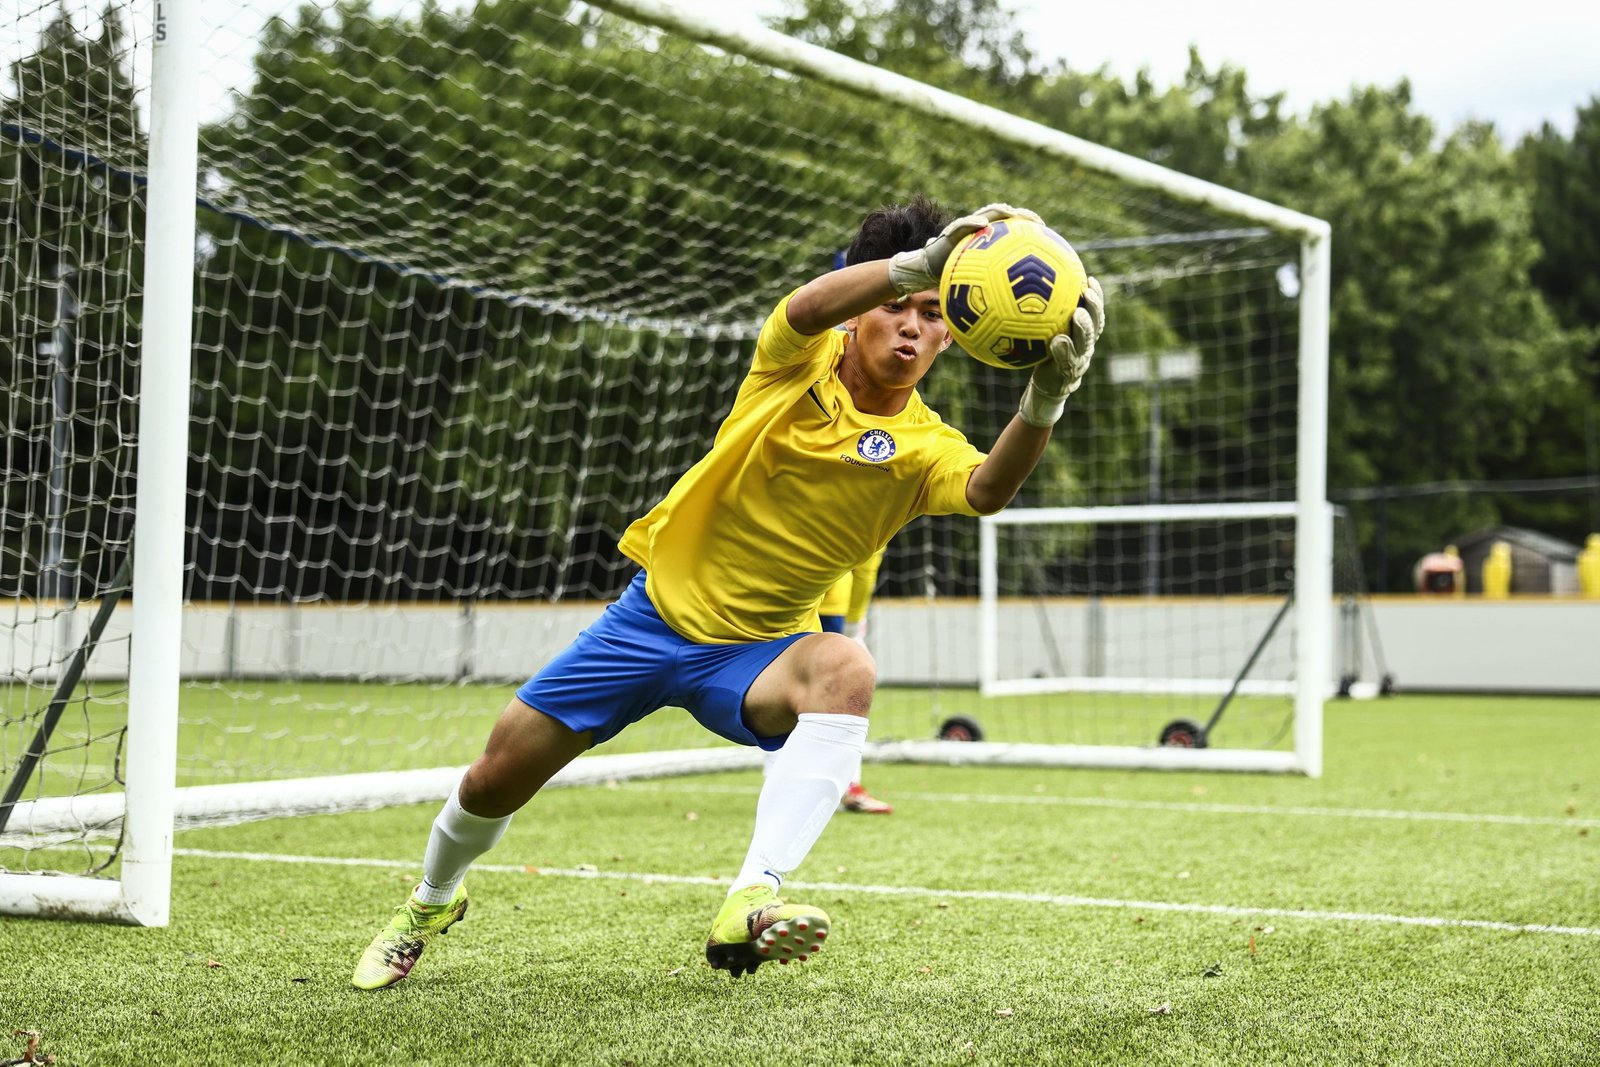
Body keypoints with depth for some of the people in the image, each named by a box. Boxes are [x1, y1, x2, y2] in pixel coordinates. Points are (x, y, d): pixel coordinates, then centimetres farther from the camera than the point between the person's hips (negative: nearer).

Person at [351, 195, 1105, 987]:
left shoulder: (924, 449, -11)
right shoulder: (802, 359, -9)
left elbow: (987, 490, -35)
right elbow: (806, 308, -35)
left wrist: (1045, 401, -55)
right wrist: (916, 264, -52)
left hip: (753, 653, -1)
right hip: (657, 610, 1)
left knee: (844, 671, -36)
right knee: (499, 776, 4)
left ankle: (750, 903, -47)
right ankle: (432, 903, 38)